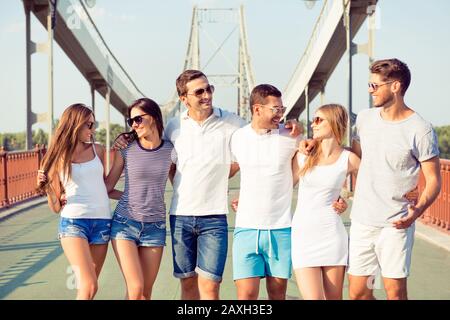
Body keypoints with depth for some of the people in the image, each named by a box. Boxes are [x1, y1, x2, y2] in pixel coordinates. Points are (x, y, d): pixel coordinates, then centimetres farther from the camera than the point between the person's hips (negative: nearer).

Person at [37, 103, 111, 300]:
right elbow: (56, 207, 5)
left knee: (88, 287, 6)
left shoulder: (98, 151, 12)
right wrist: (46, 188, -11)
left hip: (102, 222, 4)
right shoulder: (58, 159, 4)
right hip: (73, 222, -3)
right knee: (89, 287, -18)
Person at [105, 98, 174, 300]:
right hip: (125, 224, -1)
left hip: (155, 227, 2)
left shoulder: (170, 151, 3)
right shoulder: (126, 150, 0)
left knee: (146, 292, 3)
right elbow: (107, 187, 7)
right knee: (135, 289, -12)